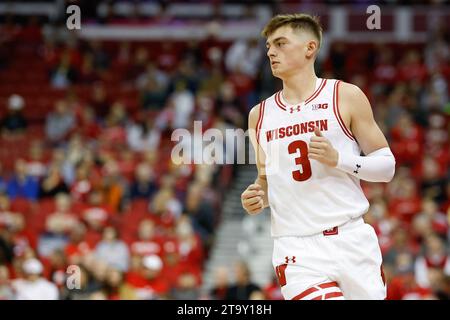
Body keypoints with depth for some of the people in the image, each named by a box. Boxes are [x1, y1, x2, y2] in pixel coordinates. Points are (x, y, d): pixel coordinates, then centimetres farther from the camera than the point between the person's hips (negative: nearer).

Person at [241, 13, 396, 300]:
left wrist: (338, 159, -14)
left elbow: (387, 166, 3)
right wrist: (256, 200, 1)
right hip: (296, 248, 1)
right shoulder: (260, 115, 13)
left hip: (351, 239, -1)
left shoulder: (346, 96, 3)